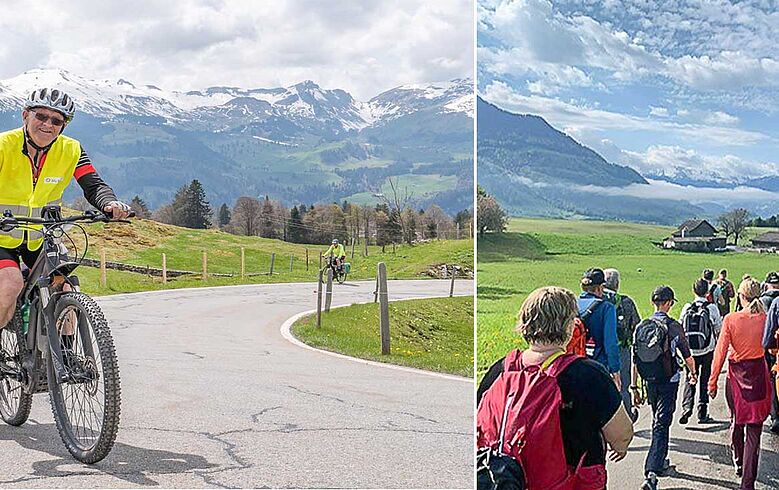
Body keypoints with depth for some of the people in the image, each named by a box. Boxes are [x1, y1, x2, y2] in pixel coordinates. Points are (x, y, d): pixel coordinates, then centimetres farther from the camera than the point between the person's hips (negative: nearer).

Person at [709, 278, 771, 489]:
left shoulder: (731, 320, -10)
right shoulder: (765, 319, -8)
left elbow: (720, 352, -8)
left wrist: (712, 382, -1)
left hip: (736, 376, 0)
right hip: (758, 376, 0)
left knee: (737, 421, 24)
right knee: (754, 429, 1)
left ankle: (739, 463, 43)